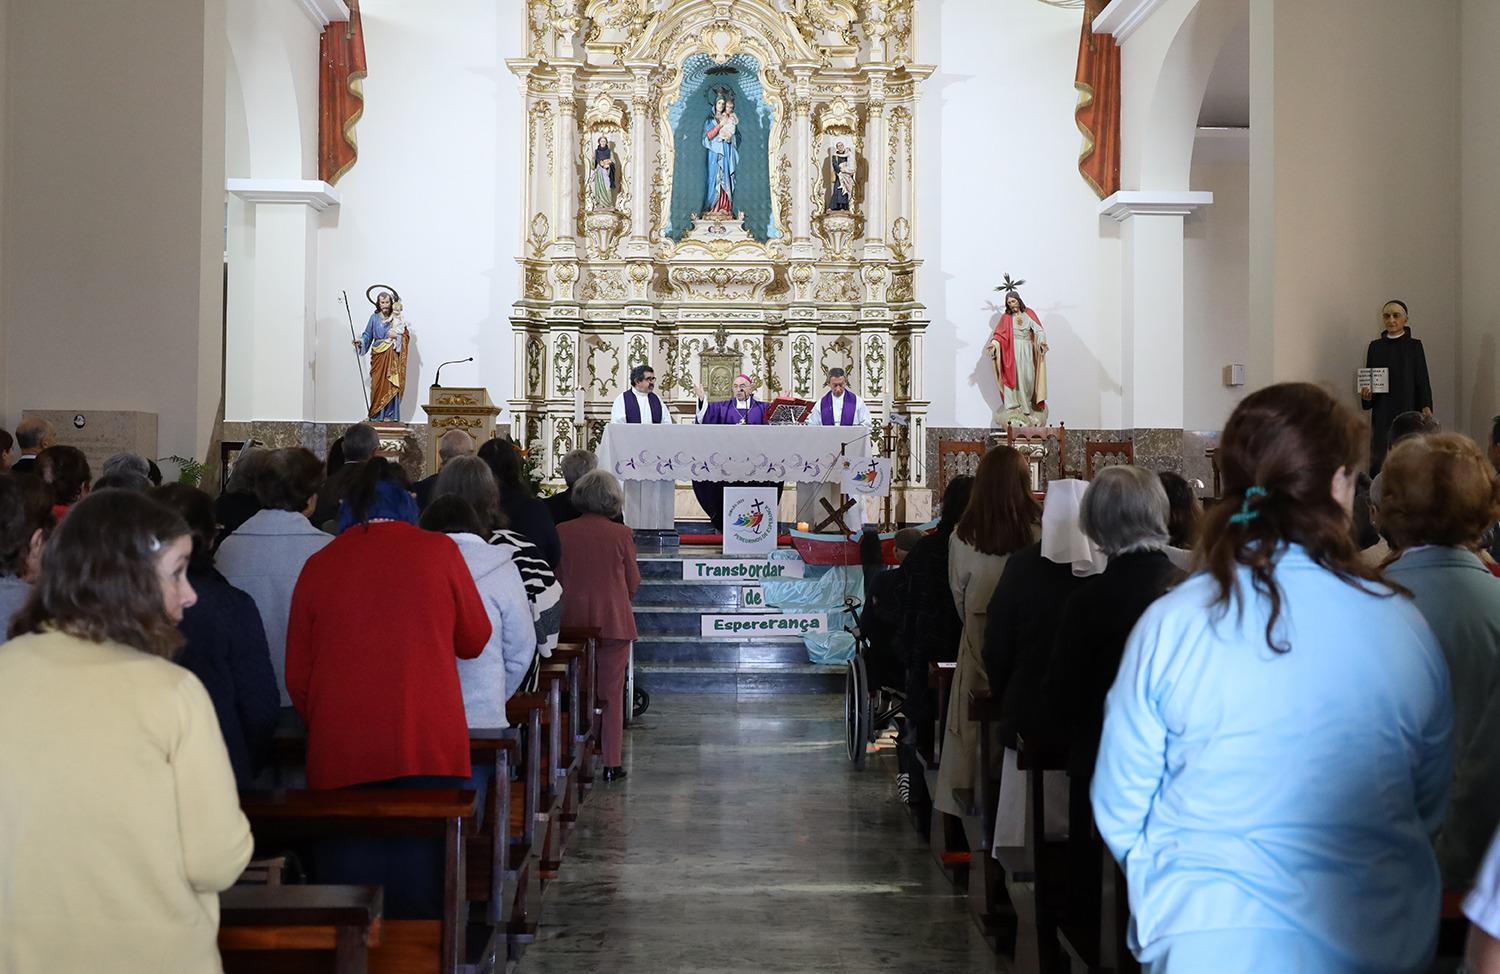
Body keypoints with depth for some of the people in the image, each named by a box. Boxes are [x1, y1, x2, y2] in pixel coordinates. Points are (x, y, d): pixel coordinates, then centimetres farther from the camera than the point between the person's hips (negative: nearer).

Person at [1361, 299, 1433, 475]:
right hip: (1382, 414, 2)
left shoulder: (1414, 346, 5)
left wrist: (1426, 407, -13)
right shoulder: (1375, 347, 11)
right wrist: (1366, 395, -7)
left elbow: (1423, 381, 1)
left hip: (1408, 411, -2)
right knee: (1378, 461, -5)